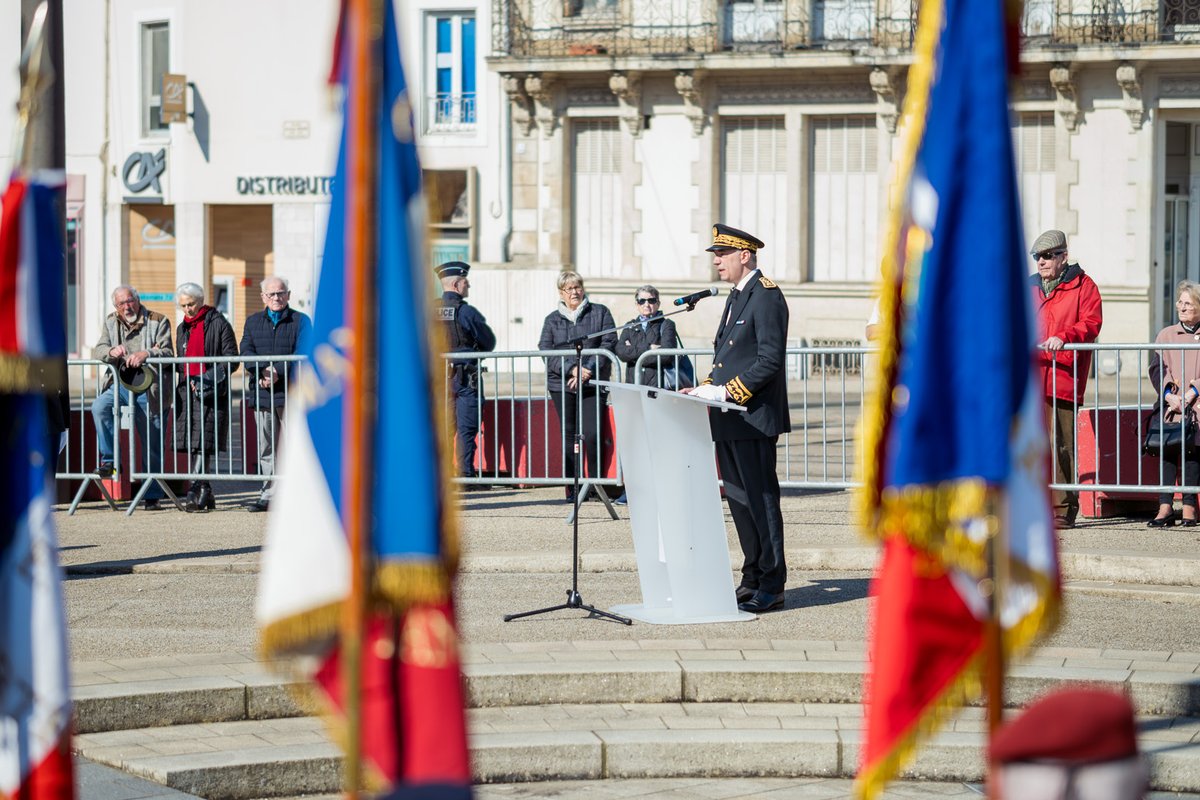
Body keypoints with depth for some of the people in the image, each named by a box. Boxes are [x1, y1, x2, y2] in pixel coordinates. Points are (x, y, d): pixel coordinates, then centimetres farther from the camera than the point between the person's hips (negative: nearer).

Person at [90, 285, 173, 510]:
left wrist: (146, 354, -28)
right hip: (120, 385, 3)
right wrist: (111, 352, -19)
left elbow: (167, 353, -8)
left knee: (151, 445, 0)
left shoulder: (158, 322, 1)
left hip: (148, 388, -3)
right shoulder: (111, 322, 13)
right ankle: (108, 460, -20)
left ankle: (152, 495, 9)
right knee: (99, 407, -29)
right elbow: (97, 351, 4)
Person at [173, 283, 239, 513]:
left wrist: (211, 378, -15)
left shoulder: (218, 324, -1)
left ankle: (196, 491, -16)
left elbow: (231, 360, -4)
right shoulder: (182, 329, 20)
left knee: (202, 442, -13)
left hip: (210, 391, -7)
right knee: (191, 442, 3)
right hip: (187, 389, 7)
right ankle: (205, 493, 9)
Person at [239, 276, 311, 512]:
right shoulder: (252, 322, 15)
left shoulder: (300, 321, 5)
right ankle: (268, 495, 10)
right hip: (262, 393, 3)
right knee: (266, 448, 6)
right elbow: (246, 351, 3)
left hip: (292, 395, -3)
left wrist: (278, 372, -16)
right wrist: (263, 370, -15)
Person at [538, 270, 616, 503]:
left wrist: (588, 370, -12)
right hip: (562, 385, 2)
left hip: (593, 384, -2)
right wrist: (572, 369, -12)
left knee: (593, 434, -11)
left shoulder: (600, 313, 8)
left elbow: (609, 344, -1)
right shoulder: (552, 320, 12)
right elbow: (546, 352, 3)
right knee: (569, 435, 0)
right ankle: (573, 488, 4)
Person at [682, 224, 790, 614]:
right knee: (738, 499, 12)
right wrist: (706, 389, 8)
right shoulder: (736, 296, 18)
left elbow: (770, 360, -19)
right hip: (729, 420, 10)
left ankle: (771, 588, -1)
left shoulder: (766, 296, -12)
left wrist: (726, 391, -21)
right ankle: (753, 581, 19)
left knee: (761, 500, -5)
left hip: (753, 419, -10)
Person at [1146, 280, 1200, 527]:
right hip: (1169, 407, 2)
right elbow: (1156, 368, 7)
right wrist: (1170, 395, -9)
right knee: (1167, 453, -13)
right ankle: (1165, 508, -14)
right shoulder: (1166, 335, 17)